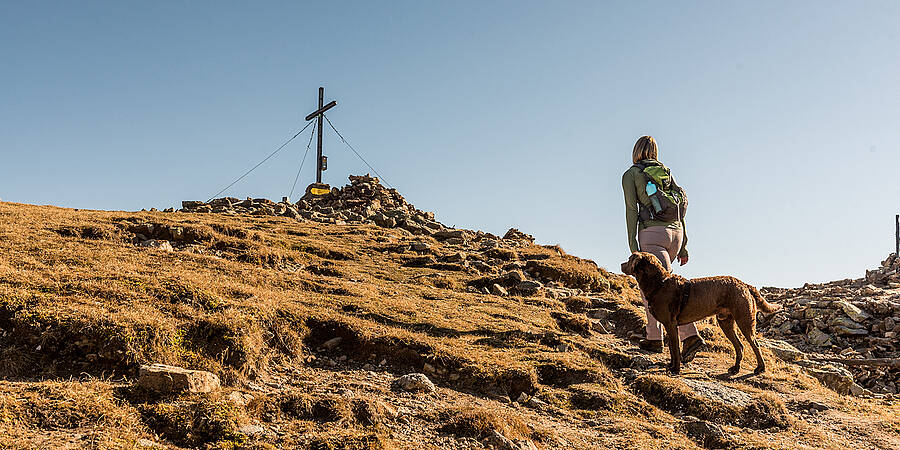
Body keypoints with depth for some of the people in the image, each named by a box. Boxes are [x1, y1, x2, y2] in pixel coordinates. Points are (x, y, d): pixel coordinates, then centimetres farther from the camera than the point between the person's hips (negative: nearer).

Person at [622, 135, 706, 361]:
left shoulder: (630, 175, 6)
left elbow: (632, 211, -4)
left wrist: (632, 246, -5)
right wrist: (683, 246, 16)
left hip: (652, 231, -6)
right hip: (676, 232, 6)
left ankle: (690, 336, -26)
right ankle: (653, 337, 13)